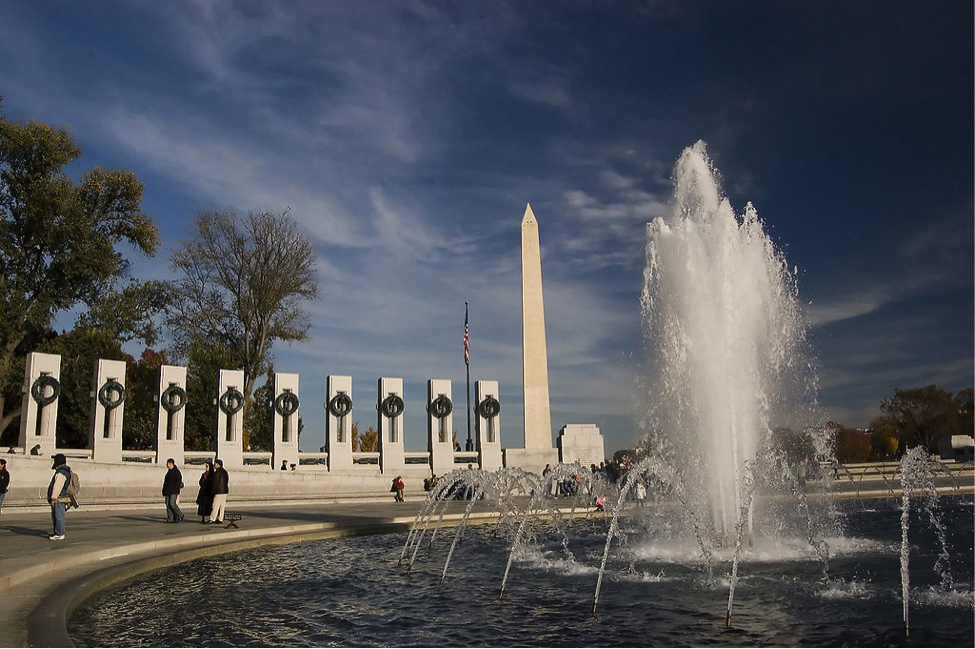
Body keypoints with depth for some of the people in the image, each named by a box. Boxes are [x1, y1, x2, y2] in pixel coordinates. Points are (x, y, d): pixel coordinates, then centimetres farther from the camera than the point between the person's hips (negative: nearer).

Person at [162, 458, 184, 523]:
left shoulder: (176, 471, -8)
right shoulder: (169, 472, 18)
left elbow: (178, 481, -13)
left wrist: (176, 490, -20)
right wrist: (164, 491, 17)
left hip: (174, 491, -9)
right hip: (168, 492, 9)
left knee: (172, 504, -14)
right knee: (168, 505, 3)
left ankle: (180, 515, 0)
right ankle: (170, 519, 4)